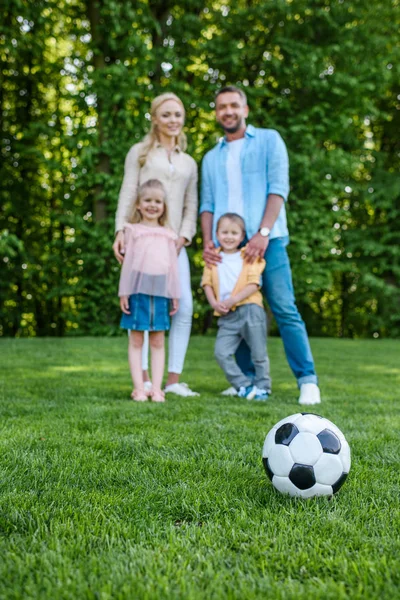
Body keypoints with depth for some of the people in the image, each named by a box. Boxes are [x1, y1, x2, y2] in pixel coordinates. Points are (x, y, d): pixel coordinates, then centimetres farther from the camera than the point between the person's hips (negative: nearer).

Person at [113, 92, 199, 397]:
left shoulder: (189, 163, 21)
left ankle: (174, 379, 0)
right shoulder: (140, 152, 12)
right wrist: (121, 231, -9)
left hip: (174, 244, 3)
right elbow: (127, 194, 4)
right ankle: (143, 379, 0)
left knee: (184, 307, -7)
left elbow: (191, 206, 16)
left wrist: (183, 237, -1)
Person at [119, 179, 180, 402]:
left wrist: (175, 295, 9)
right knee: (136, 340, 1)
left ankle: (156, 388, 7)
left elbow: (173, 265, 12)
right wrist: (124, 292, -2)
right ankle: (139, 388, 4)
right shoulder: (133, 230, 6)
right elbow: (128, 262, 3)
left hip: (160, 291, 2)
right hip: (138, 289, -2)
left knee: (158, 341, 4)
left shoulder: (168, 235, 12)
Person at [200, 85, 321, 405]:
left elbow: (278, 187, -2)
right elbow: (207, 204, 16)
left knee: (285, 310, -11)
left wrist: (263, 232, -15)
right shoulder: (211, 158, 22)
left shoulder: (268, 140, 9)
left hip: (266, 240, -4)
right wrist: (208, 242, -2)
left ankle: (308, 381, -8)